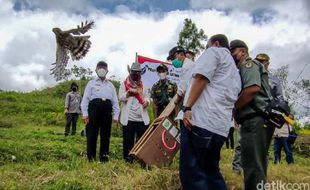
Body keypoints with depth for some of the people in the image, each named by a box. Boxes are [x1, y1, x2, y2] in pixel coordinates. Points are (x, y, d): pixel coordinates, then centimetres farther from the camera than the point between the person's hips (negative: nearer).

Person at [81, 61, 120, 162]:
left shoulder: (111, 85, 22)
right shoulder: (91, 83, 14)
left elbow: (115, 102, 16)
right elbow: (85, 99, 4)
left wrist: (116, 116, 7)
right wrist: (85, 114, -7)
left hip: (107, 110, 3)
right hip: (94, 107, -2)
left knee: (106, 135, 5)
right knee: (92, 134, -2)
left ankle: (104, 157, 13)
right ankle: (91, 158, 6)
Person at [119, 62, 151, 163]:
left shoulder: (143, 85, 20)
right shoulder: (124, 83, 10)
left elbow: (147, 97, 12)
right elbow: (121, 97, -2)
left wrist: (147, 101, -11)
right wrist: (128, 93, -21)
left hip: (142, 118, 3)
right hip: (128, 117, -2)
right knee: (128, 140, 1)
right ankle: (128, 160, 10)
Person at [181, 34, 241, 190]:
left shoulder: (214, 52, 9)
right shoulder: (234, 72, 33)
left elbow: (201, 78, -8)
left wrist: (187, 108, -15)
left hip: (202, 120, -9)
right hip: (221, 126, 9)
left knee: (191, 171, -9)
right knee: (211, 171, 17)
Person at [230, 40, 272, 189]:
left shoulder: (248, 64, -1)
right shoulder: (243, 70, 28)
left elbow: (253, 88, -20)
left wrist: (232, 108, -12)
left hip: (253, 120, -10)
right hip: (253, 121, 10)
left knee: (252, 166, -10)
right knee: (256, 164, 15)